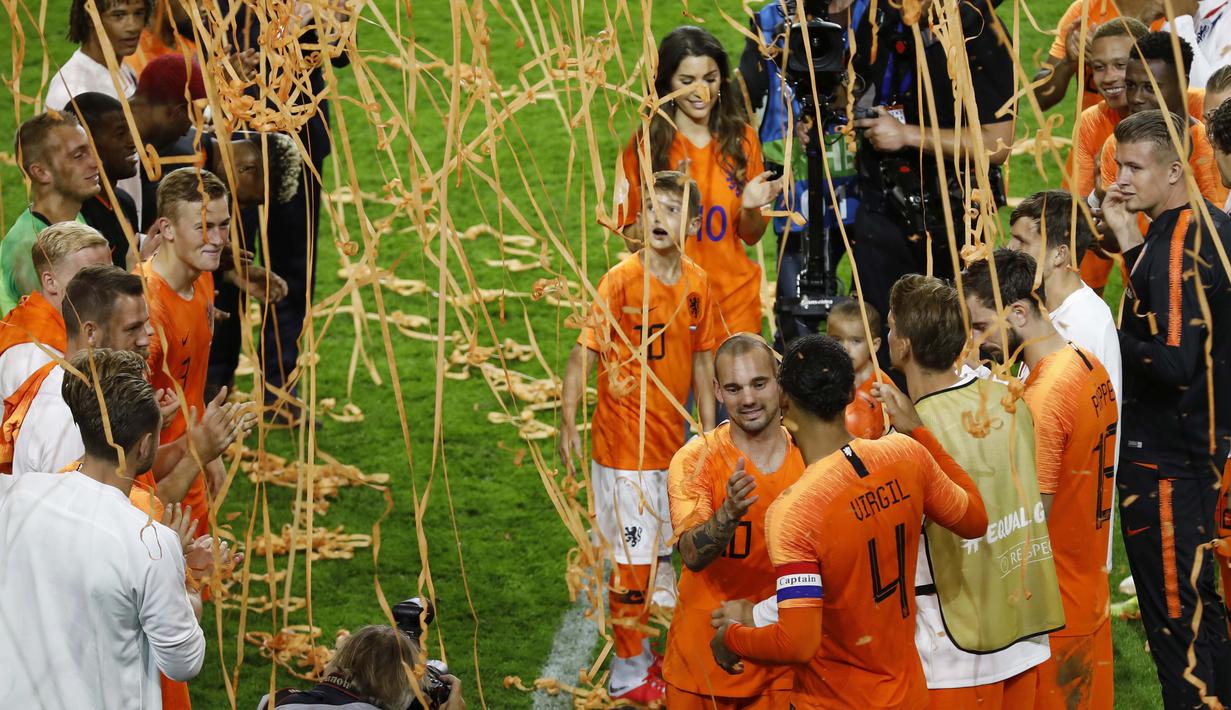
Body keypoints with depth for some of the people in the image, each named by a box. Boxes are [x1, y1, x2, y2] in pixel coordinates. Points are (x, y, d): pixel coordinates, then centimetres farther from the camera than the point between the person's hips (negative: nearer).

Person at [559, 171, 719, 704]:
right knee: (631, 560, 1)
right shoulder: (621, 280, -14)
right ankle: (627, 674, 14)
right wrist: (567, 423, -24)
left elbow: (702, 364, 11)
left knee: (663, 556, 16)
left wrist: (709, 435, 13)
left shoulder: (696, 284, 2)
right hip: (624, 447, -5)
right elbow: (584, 351, -16)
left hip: (673, 446, 5)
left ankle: (651, 654, 32)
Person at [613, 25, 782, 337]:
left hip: (735, 301, 2)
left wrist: (750, 208, -13)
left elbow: (751, 237, 8)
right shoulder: (646, 145, -4)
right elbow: (634, 240, -4)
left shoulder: (742, 138, 3)